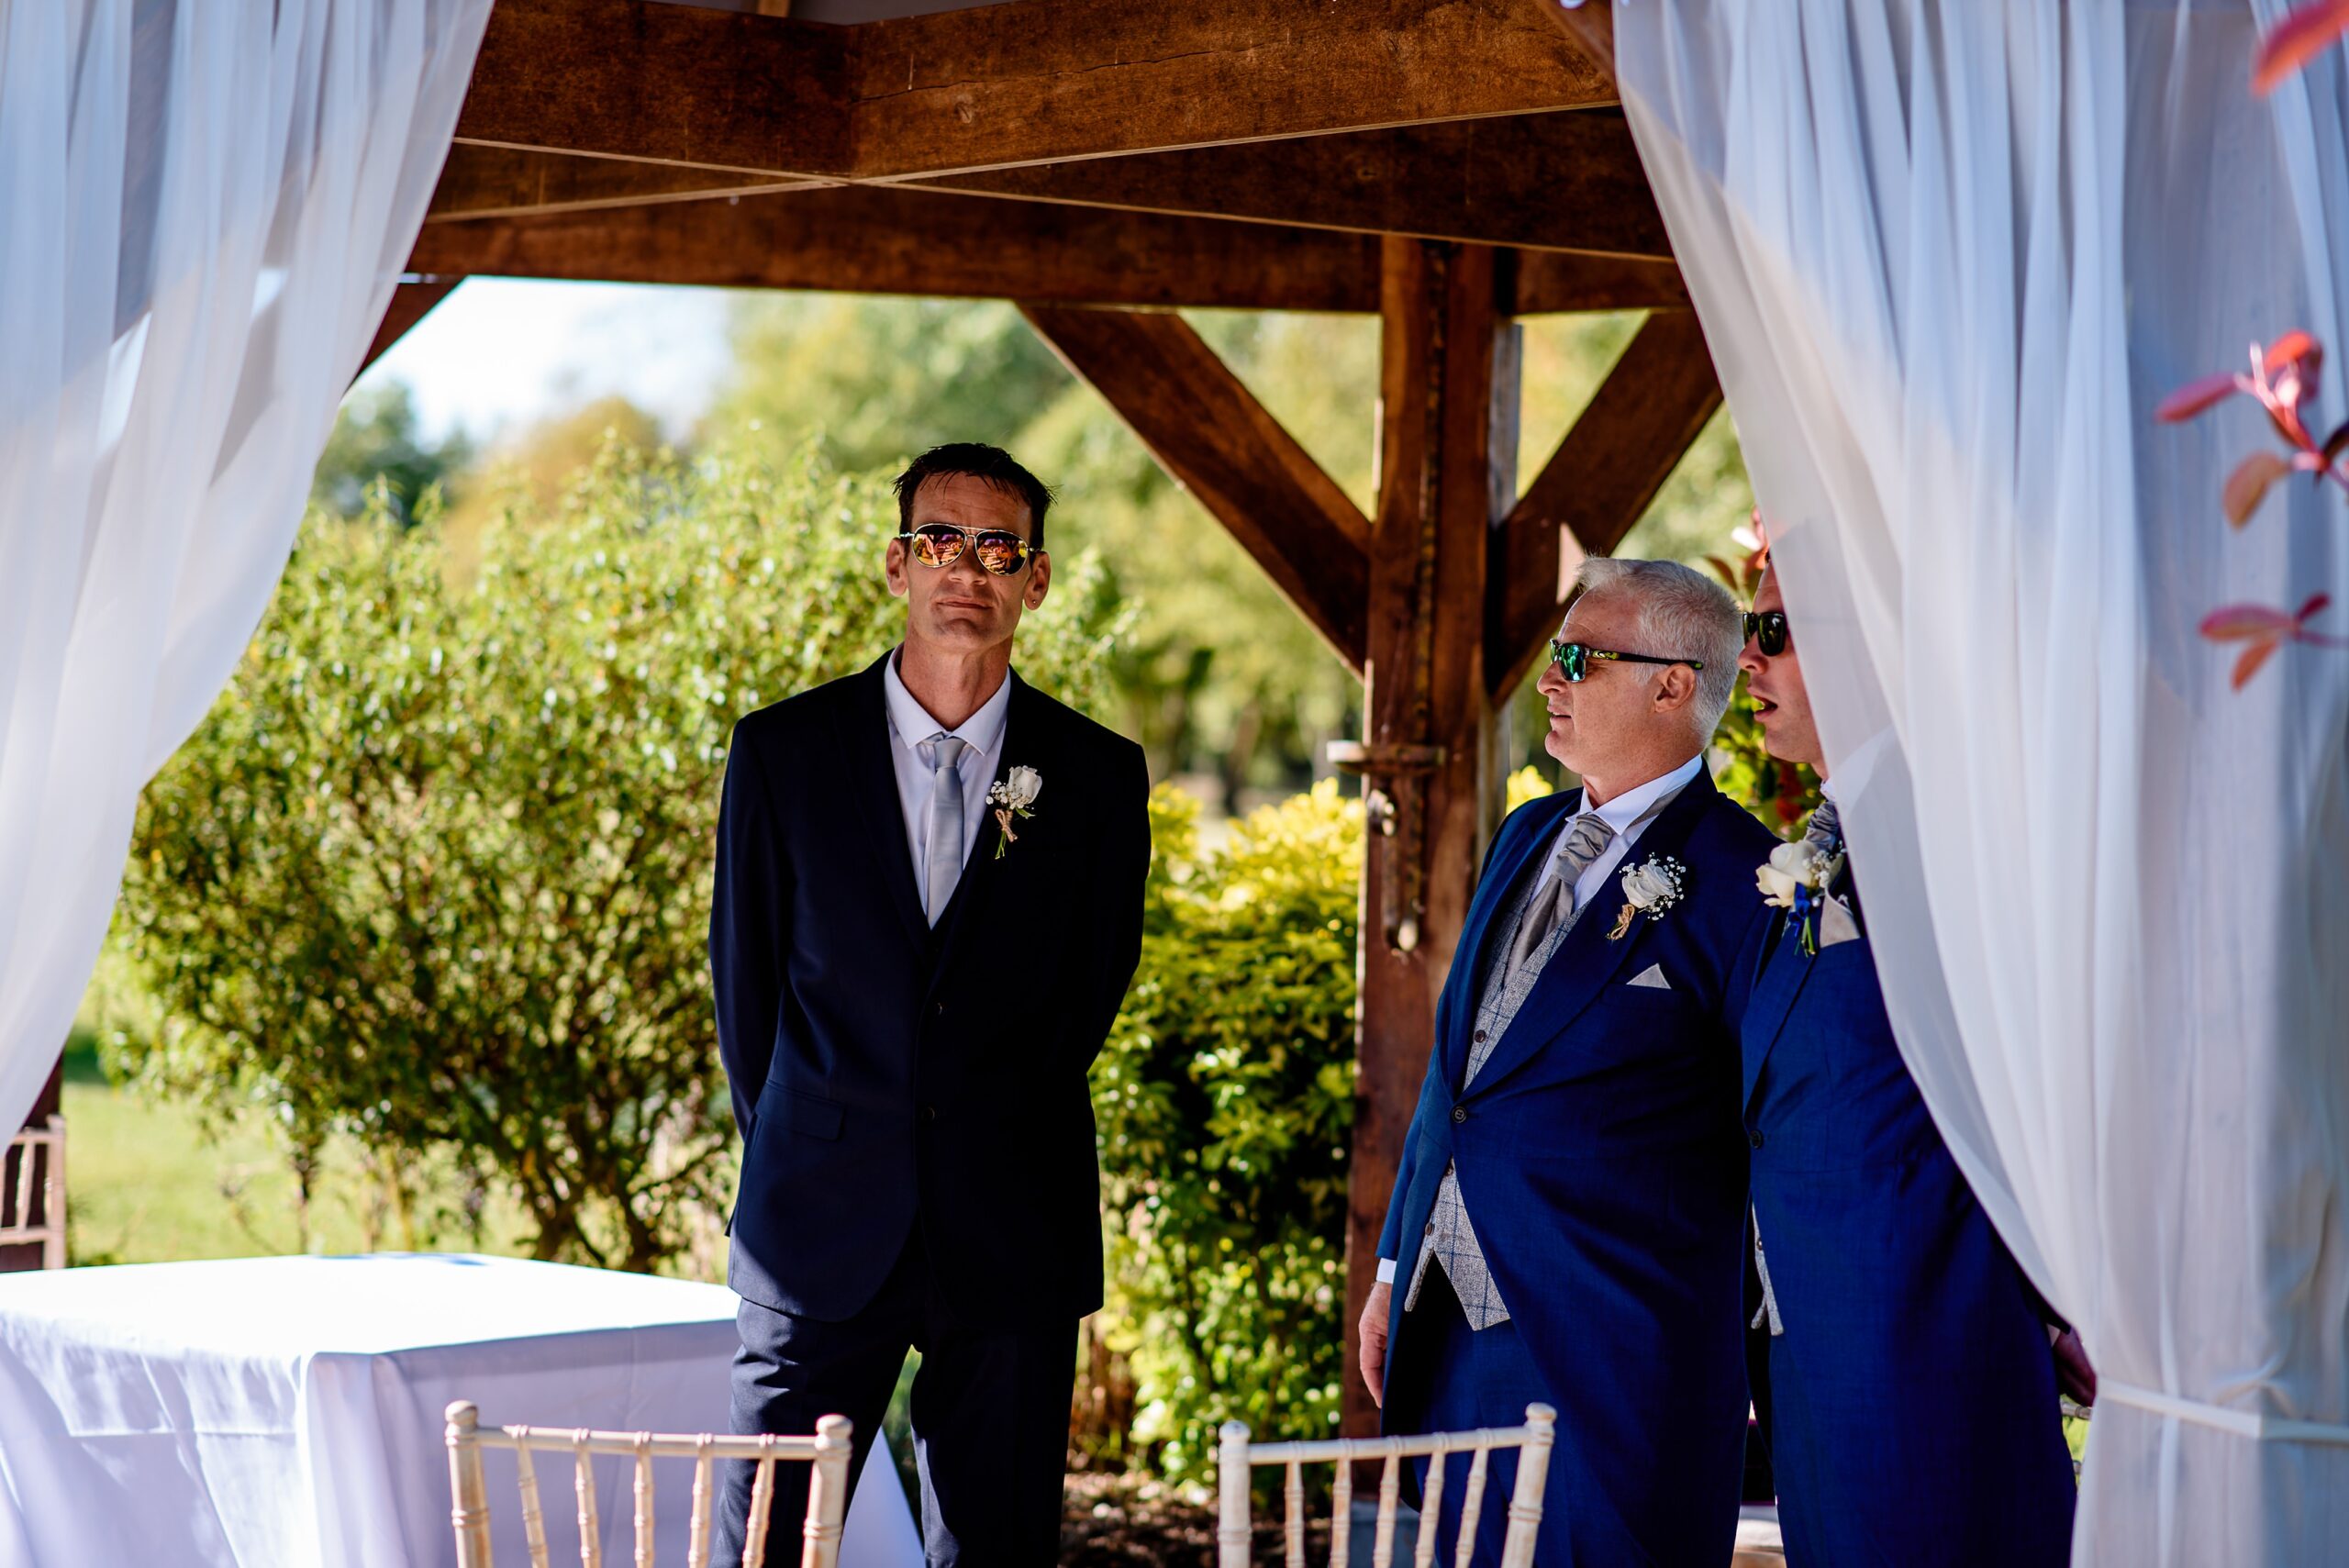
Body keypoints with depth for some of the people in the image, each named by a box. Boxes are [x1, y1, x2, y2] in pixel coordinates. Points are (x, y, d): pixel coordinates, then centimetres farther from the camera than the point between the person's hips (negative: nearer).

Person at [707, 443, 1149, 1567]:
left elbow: (1092, 988, 12)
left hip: (1014, 1237, 0)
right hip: (822, 1227, 0)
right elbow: (746, 979, 10)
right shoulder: (784, 752, 3)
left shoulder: (1099, 778, 4)